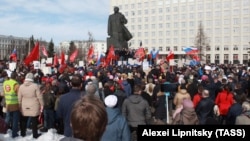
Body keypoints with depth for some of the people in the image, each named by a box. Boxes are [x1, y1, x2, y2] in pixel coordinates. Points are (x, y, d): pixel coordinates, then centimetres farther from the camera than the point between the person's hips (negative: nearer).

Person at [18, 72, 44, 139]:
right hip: (34, 106, -3)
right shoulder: (35, 86, -14)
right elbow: (39, 96, -11)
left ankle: (23, 133, 31)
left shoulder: (21, 86, -4)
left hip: (24, 107, 3)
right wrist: (42, 104, 0)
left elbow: (19, 98, 3)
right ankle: (35, 134, 15)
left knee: (23, 120, 18)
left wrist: (20, 105, 14)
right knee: (34, 121, 7)